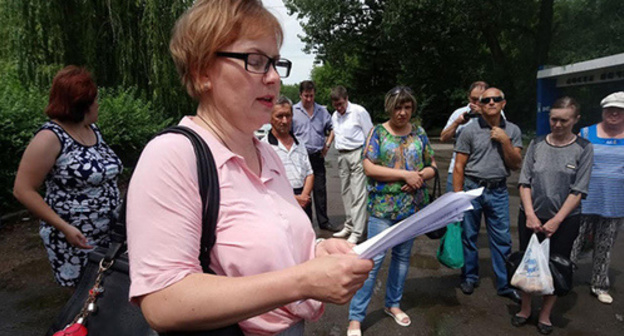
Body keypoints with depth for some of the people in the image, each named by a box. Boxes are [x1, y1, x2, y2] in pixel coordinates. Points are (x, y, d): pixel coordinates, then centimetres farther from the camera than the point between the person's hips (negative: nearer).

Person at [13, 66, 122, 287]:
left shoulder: (92, 129, 7)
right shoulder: (51, 137, -14)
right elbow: (23, 190, -14)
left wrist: (119, 208, 14)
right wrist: (64, 227, -19)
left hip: (109, 235, 6)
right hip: (73, 241, -6)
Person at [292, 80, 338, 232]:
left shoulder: (322, 111, 10)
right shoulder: (293, 111, 0)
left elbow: (331, 129, 19)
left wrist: (327, 144, 7)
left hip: (317, 156, 3)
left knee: (320, 189, 7)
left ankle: (323, 221, 18)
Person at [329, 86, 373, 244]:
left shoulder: (359, 111, -7)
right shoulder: (334, 116, 14)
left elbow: (370, 136, -5)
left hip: (357, 153, -7)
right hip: (342, 155, 7)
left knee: (358, 194, -8)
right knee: (346, 192, 12)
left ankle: (357, 232, -6)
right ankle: (349, 225, 24)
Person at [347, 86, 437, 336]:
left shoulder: (419, 133, 8)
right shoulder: (378, 132, -3)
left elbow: (432, 166, 11)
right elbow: (369, 167, -13)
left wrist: (420, 176, -12)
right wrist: (406, 174, -17)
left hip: (413, 206, 4)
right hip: (383, 206, -4)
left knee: (402, 256, 15)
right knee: (373, 258, -6)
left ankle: (393, 304, 34)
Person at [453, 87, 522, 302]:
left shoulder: (512, 131, 6)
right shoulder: (470, 131, -3)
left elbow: (516, 165, 2)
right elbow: (459, 166, -4)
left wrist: (505, 141, -12)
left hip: (498, 191, 2)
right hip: (472, 188, -2)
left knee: (502, 239, 6)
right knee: (469, 236, 8)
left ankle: (505, 284, 19)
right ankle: (469, 277, 26)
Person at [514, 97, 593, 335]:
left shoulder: (583, 149, -4)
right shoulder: (536, 144, 0)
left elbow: (578, 191, -7)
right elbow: (525, 182, -1)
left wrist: (556, 221, -13)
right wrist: (530, 215, -12)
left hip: (564, 220, -1)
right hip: (531, 217, 2)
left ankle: (545, 315, 27)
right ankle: (525, 309, 28)